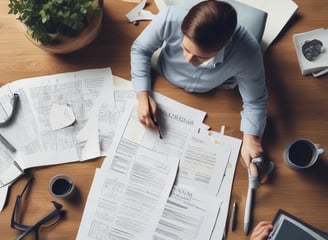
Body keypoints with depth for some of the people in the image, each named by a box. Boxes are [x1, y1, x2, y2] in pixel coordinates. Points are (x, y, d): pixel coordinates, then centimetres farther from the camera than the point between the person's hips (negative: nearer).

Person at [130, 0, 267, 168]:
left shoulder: (247, 53, -39)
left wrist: (251, 138, -37)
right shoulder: (170, 19, -39)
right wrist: (143, 96, -29)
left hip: (212, 101, 0)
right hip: (163, 87, 1)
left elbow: (255, 101, -21)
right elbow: (140, 50, -19)